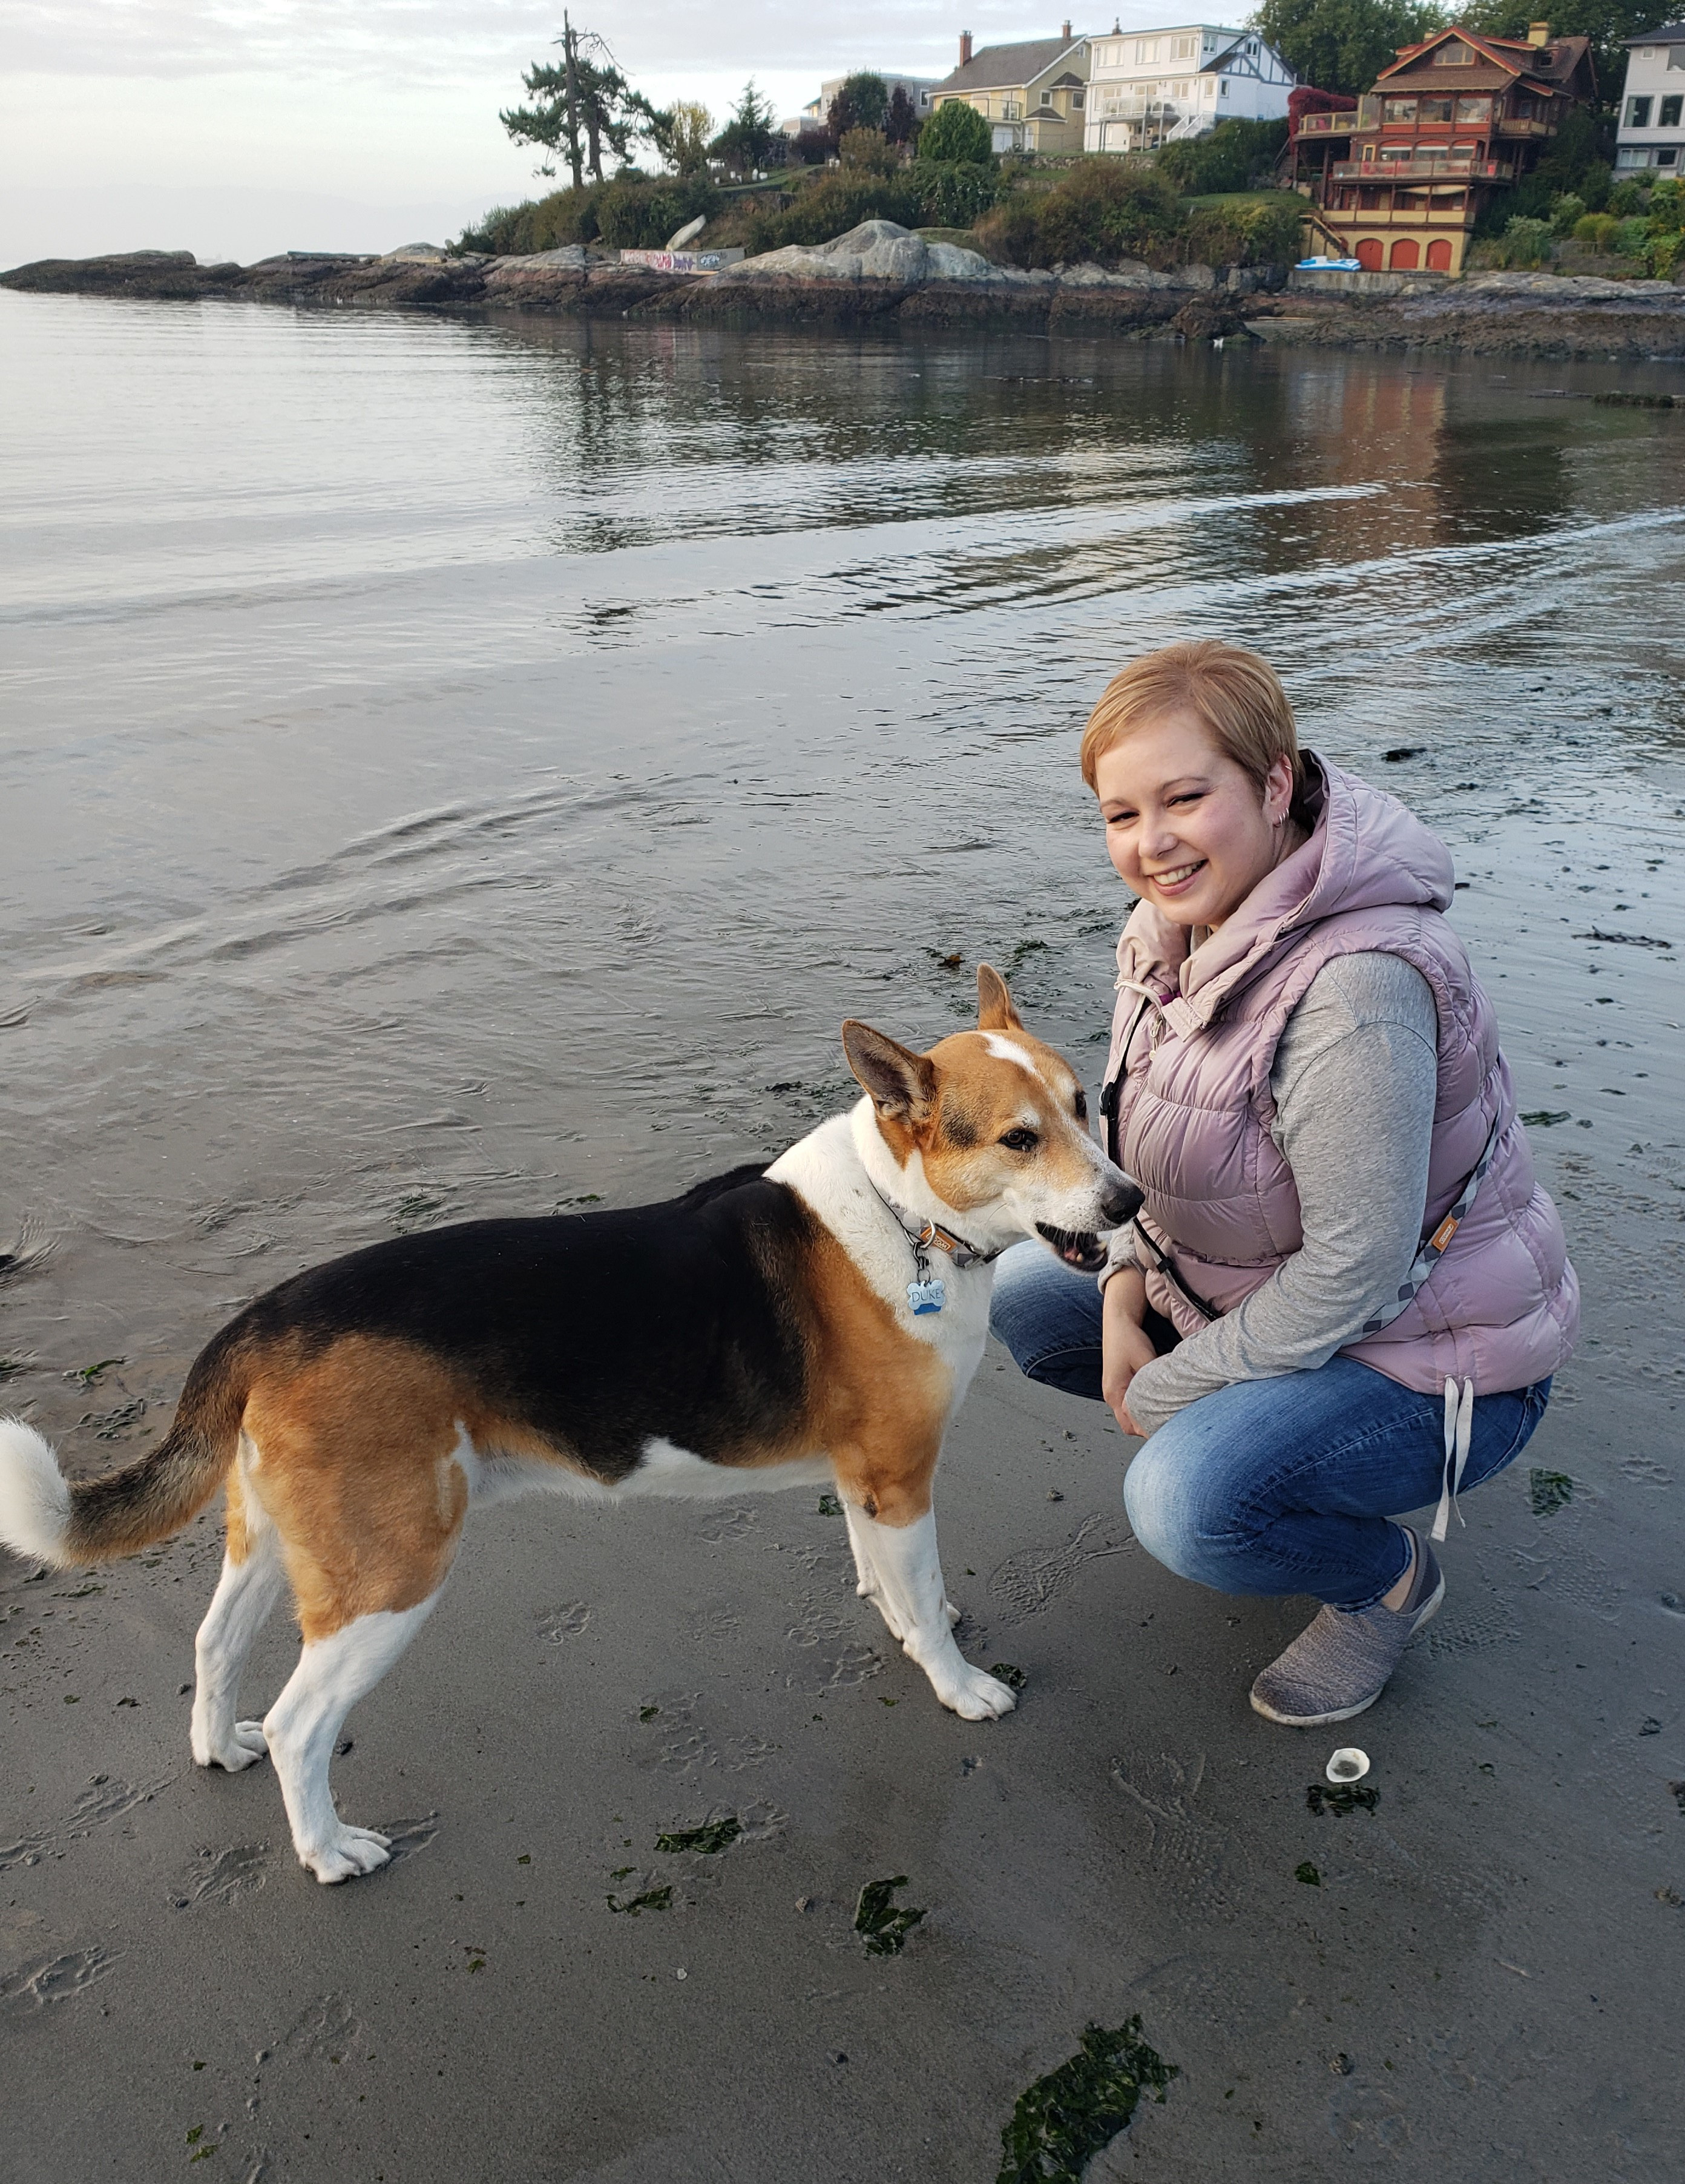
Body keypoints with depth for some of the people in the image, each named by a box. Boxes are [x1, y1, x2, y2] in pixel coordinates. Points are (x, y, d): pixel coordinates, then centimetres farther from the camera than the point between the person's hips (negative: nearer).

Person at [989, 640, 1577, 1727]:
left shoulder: (1356, 983, -33)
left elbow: (1354, 1269, -30)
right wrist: (1126, 1288, -7)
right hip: (1252, 1285, 9)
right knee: (1021, 1291, 5)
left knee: (1188, 1503, -29)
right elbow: (1162, 1134, 9)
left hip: (1429, 1359, -8)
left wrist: (1165, 1389, -18)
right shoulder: (1180, 916, -5)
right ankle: (1246, 1433, 17)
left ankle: (1389, 1576, 4)